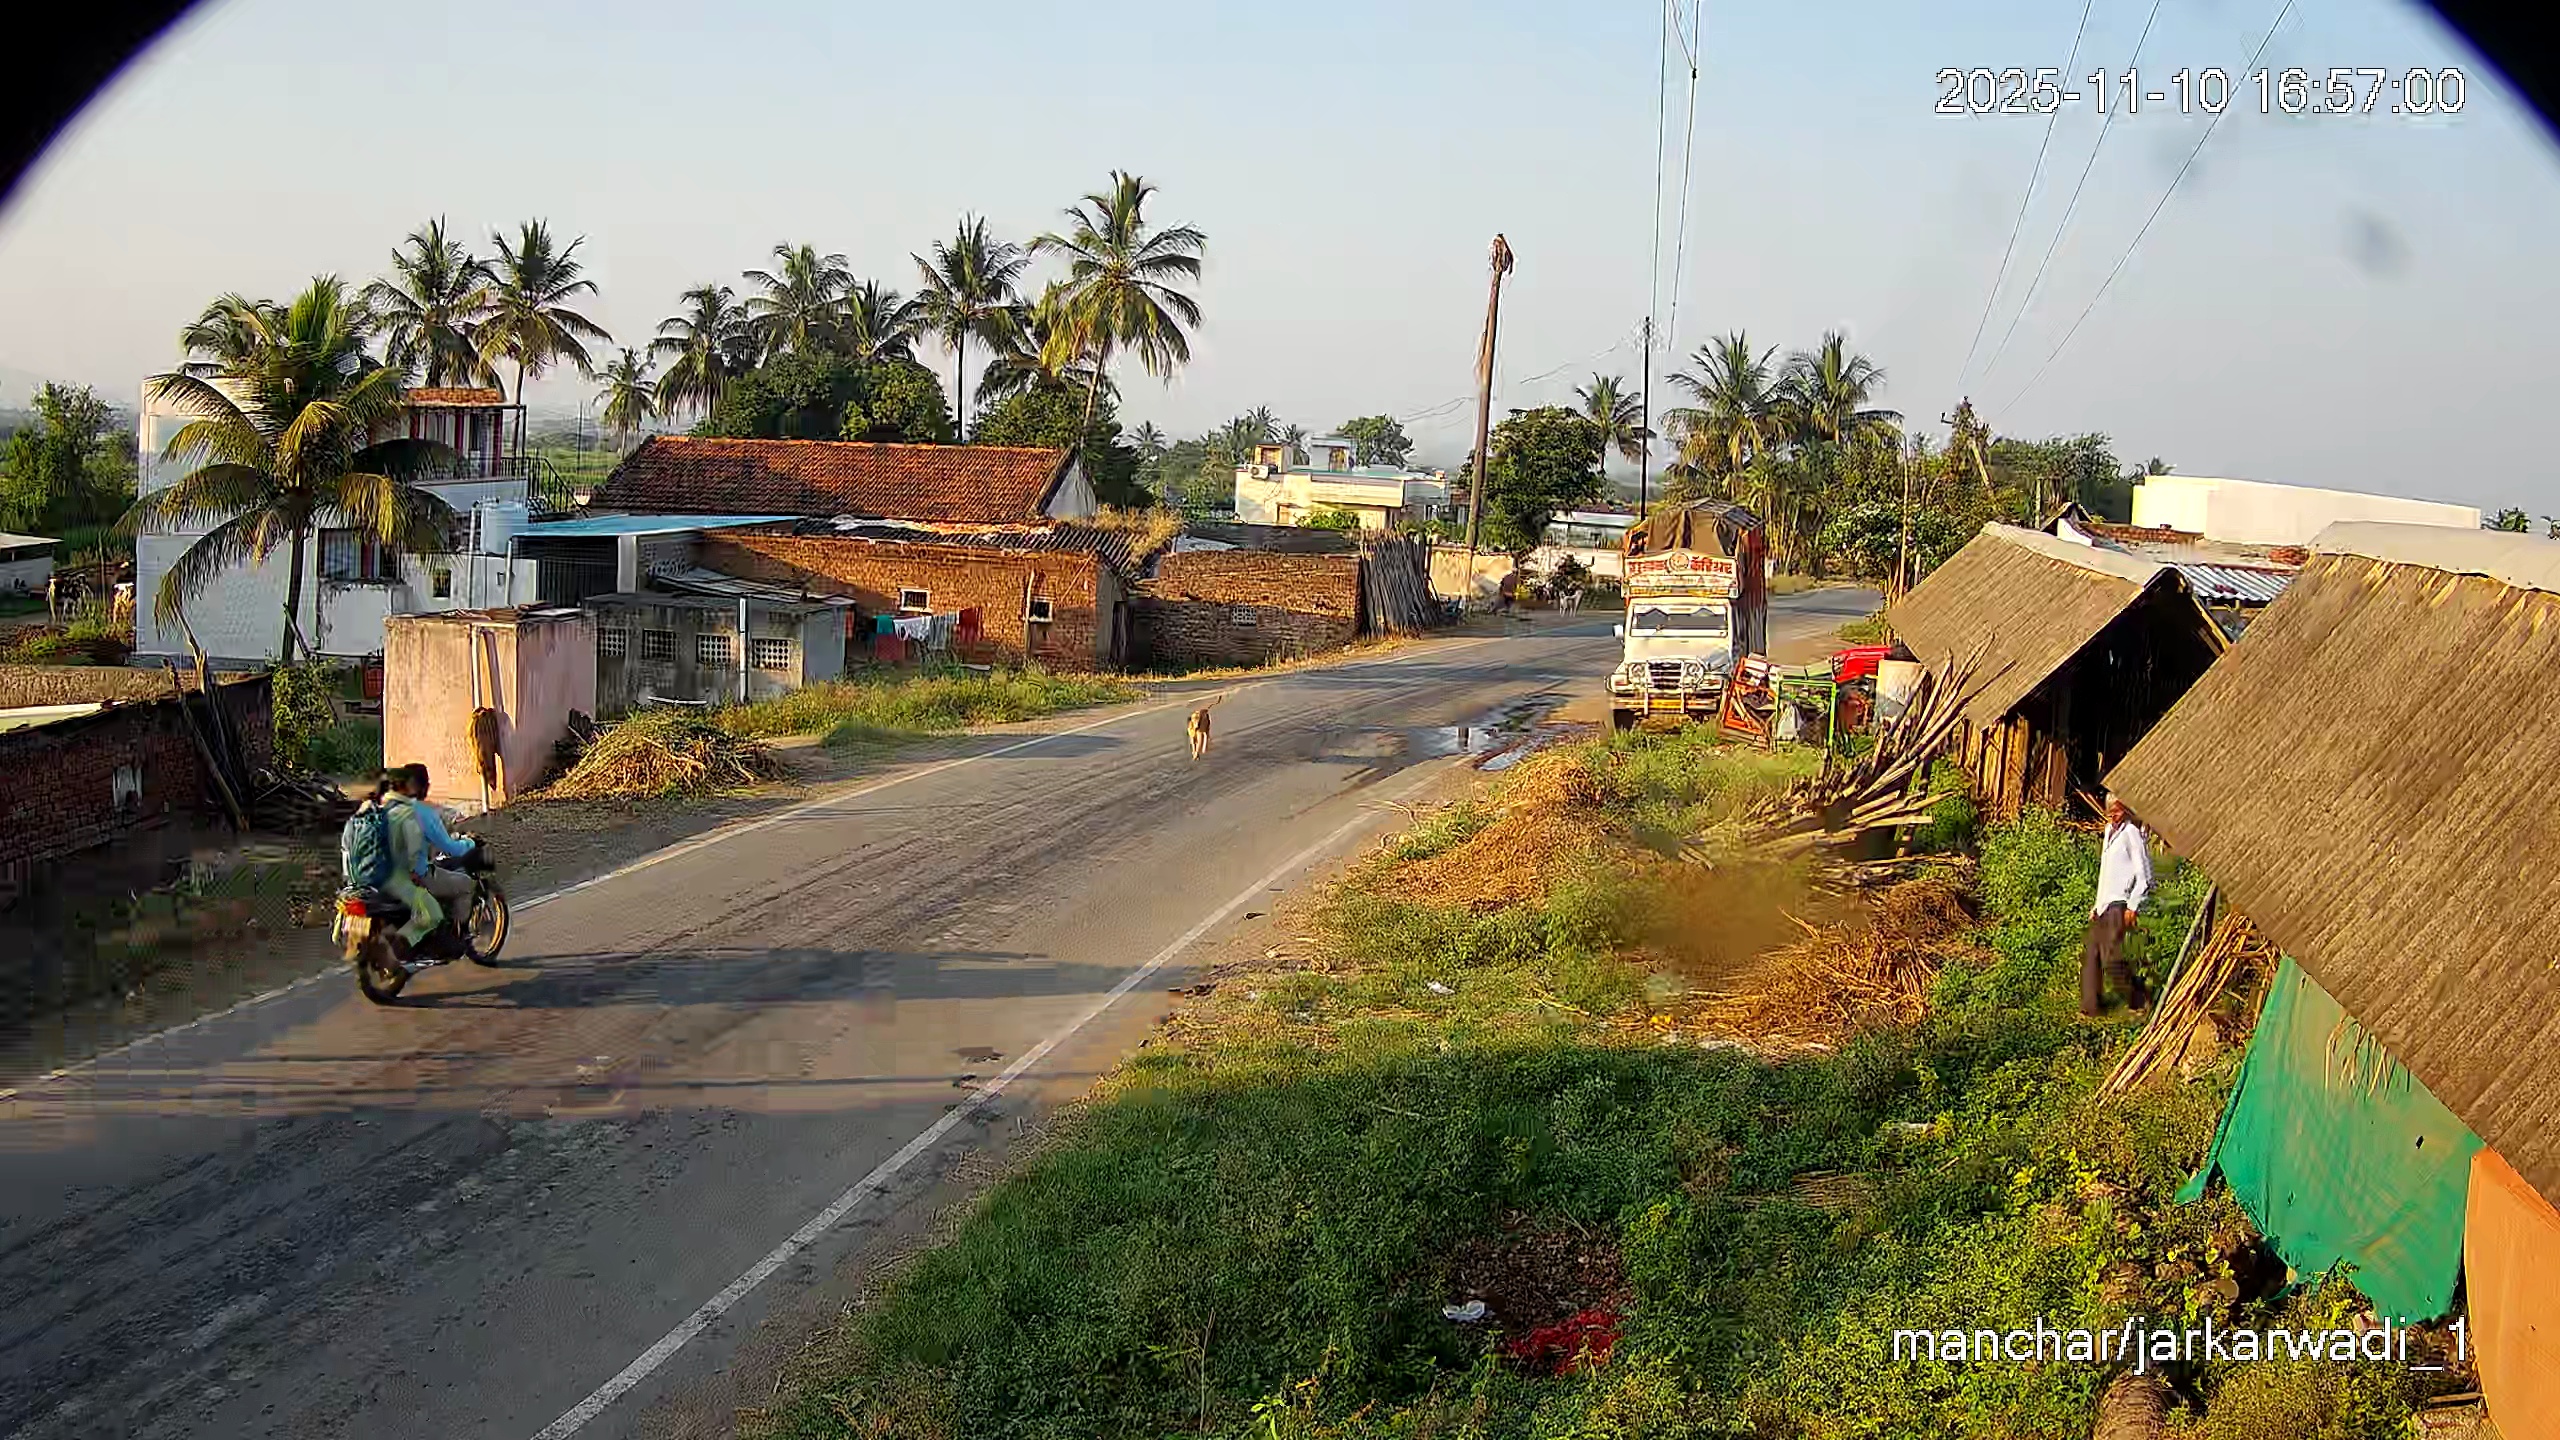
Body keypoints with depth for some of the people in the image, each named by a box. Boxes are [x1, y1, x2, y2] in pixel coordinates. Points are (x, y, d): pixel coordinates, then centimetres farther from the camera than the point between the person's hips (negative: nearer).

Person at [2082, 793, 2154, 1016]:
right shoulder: (2110, 830, 18)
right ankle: (2091, 1005, 11)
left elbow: (2143, 874, -12)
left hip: (2117, 905, -9)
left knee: (2112, 958, -12)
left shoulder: (2131, 833, -9)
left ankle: (2140, 1000, 3)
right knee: (2091, 955, 6)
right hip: (2102, 905, 9)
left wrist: (2133, 906, -14)